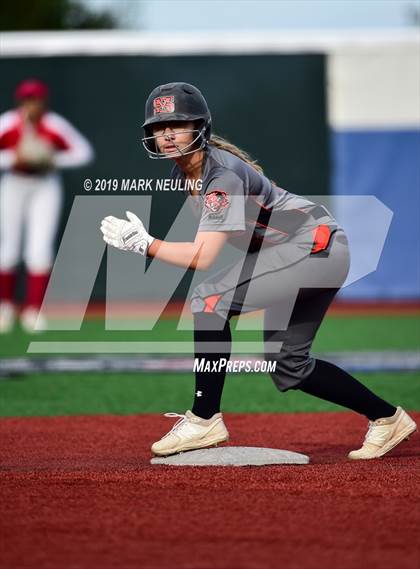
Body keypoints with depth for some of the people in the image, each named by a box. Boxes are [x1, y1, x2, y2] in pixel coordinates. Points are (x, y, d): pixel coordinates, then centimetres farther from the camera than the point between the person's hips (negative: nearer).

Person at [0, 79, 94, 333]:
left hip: (45, 186, 0)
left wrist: (53, 160, -22)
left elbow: (83, 152, -8)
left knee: (40, 249, -9)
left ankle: (33, 311, 1)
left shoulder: (55, 126, -16)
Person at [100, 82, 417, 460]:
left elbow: (203, 258, -31)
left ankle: (204, 420, -19)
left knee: (210, 298, -21)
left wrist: (143, 244, -25)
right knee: (288, 364, 14)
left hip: (315, 247, -10)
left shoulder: (224, 176, -25)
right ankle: (386, 418, 24)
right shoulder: (183, 172, 3)